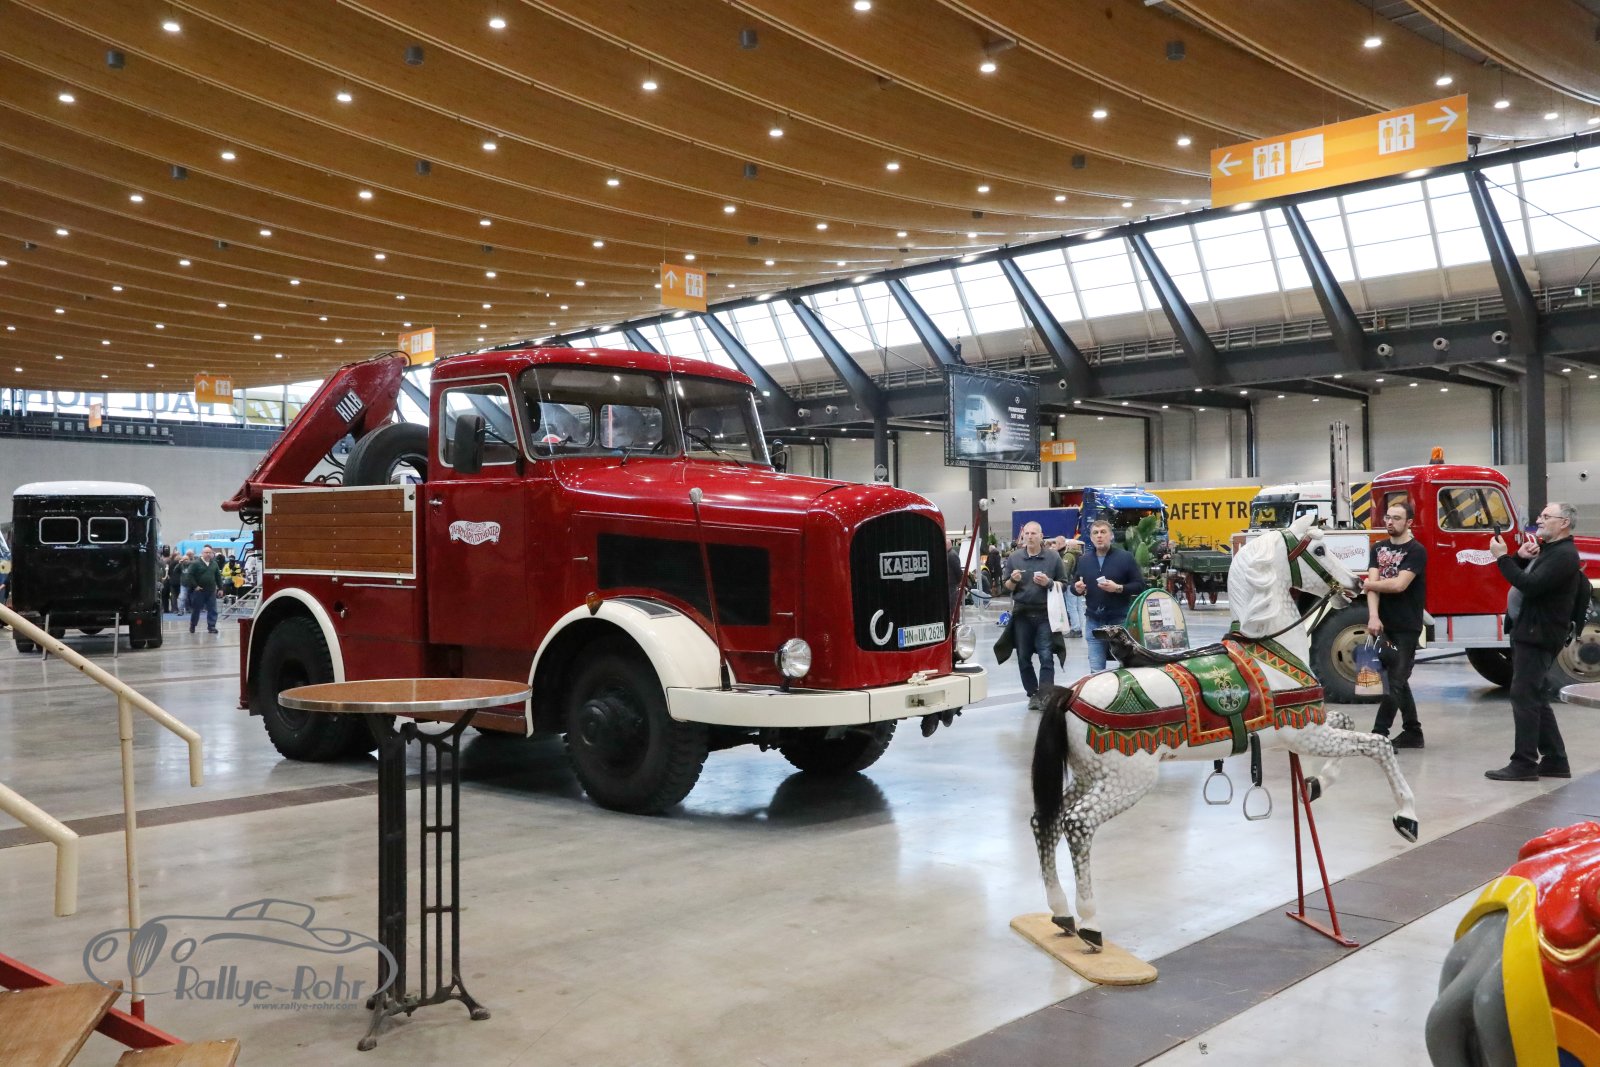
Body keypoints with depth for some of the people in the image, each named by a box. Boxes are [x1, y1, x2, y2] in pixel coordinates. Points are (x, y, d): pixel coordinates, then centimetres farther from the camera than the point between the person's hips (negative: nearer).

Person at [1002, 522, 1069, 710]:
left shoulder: (1053, 557, 2)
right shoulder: (1014, 558, 6)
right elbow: (1005, 587, 9)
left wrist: (1048, 583, -13)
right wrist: (1013, 580, -12)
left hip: (1045, 614, -2)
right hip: (1022, 614, 2)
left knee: (1046, 657, -7)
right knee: (1024, 658, 7)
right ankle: (1032, 694, 18)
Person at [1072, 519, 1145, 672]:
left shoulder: (1125, 557, -2)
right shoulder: (1083, 560, 11)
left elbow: (1140, 585, -5)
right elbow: (1074, 586, 18)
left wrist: (1118, 588, -20)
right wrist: (1077, 588, -5)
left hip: (1120, 620, -3)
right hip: (1093, 621, 3)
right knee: (1096, 670, 3)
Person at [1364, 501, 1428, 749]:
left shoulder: (1416, 551, -7)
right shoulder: (1378, 548, 10)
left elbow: (1399, 584, -19)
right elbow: (1373, 584, -3)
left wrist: (1368, 583, -4)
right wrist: (1373, 616, -16)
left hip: (1406, 627, -6)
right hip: (1384, 625, 6)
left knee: (1395, 681, -8)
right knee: (1397, 679, 12)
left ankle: (1379, 734, -11)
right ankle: (1412, 732, 22)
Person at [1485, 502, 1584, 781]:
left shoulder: (1564, 555, -14)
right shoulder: (1545, 548, 17)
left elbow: (1530, 586, -25)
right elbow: (1520, 578, 19)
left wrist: (1502, 557, -20)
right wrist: (1520, 556, 0)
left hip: (1539, 636, -10)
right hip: (1527, 632, 10)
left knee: (1524, 697, -10)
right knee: (1536, 698, 14)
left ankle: (1524, 764, -8)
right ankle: (1555, 760, 20)